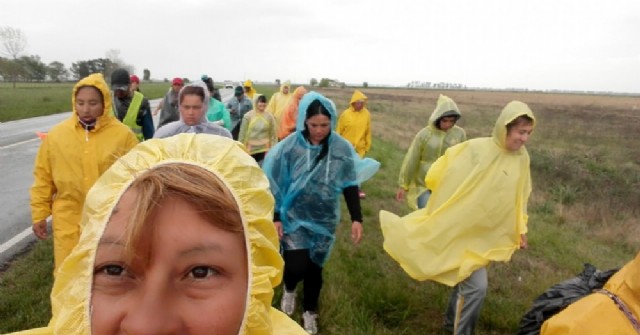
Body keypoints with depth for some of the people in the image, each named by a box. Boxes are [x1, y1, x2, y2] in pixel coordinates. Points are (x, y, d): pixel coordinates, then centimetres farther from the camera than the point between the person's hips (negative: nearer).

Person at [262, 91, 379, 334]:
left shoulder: (342, 148, -9)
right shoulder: (290, 146, -13)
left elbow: (350, 185, -1)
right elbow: (277, 183, -5)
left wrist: (356, 218, -6)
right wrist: (275, 217, -6)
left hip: (324, 220, 2)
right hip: (295, 217, -1)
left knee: (314, 267, 13)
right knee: (297, 266, -10)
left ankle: (310, 312, 39)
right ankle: (289, 289, 29)